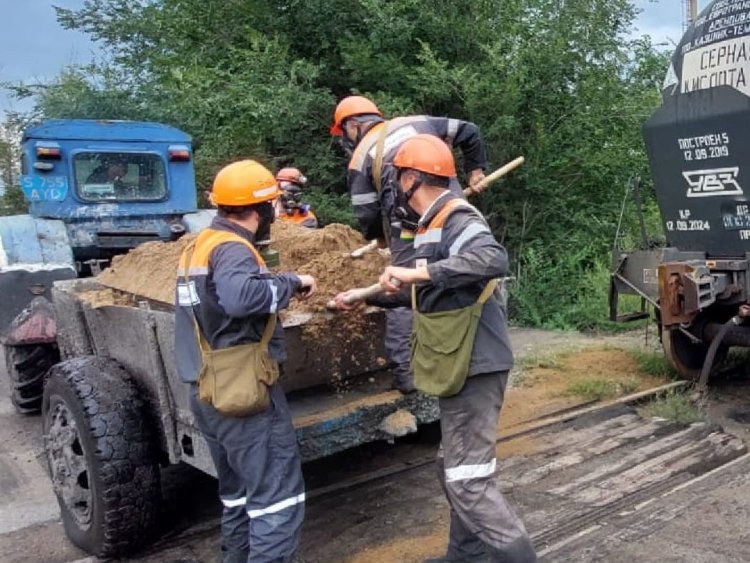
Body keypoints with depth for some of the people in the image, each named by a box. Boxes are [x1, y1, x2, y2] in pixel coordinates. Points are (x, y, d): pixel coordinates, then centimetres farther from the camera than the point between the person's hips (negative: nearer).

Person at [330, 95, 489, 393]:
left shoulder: (360, 158, 5)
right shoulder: (417, 122, 16)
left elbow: (367, 214, 4)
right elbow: (468, 131, 17)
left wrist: (379, 237, 24)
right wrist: (476, 170, 29)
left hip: (411, 232, -4)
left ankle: (405, 371, 4)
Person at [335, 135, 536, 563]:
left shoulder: (456, 219, -15)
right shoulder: (436, 224, 15)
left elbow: (494, 259, -36)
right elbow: (423, 294, 28)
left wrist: (419, 271, -35)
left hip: (474, 366, -10)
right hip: (460, 366, 10)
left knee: (468, 478, -8)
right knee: (455, 468, 20)